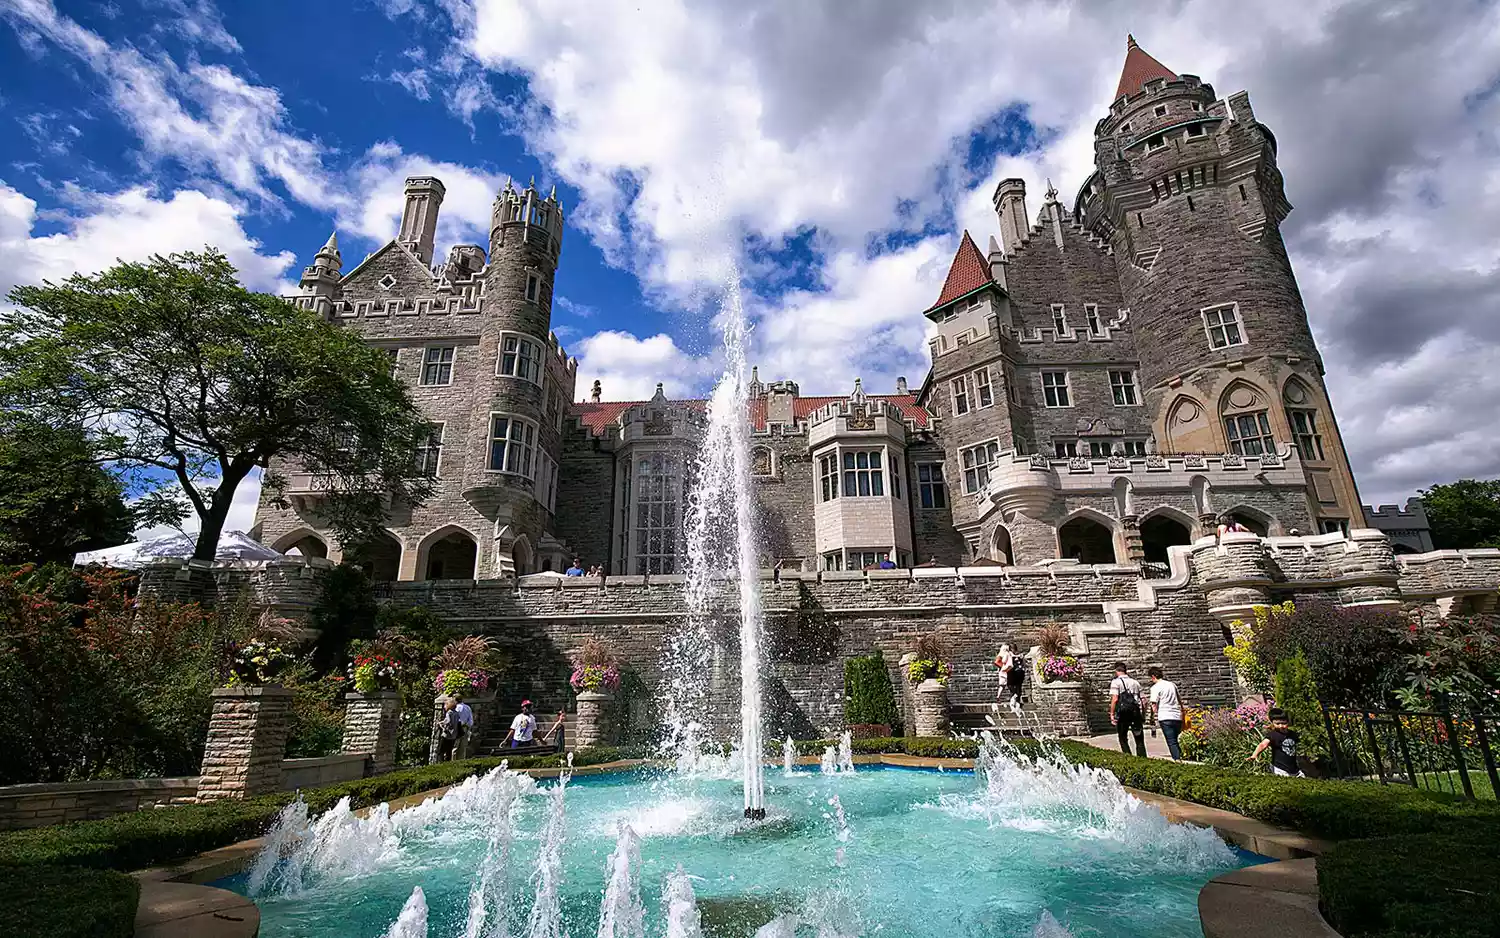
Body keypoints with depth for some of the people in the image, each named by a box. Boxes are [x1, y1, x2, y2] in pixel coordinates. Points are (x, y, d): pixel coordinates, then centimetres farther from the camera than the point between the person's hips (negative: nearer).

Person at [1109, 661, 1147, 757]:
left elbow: (1114, 699, -14)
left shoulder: (1116, 682, -3)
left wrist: (1112, 714, -9)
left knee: (1122, 737, 9)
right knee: (1139, 739, 11)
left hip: (1123, 713, -4)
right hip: (1136, 712, 4)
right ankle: (1143, 758, 7)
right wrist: (1143, 715, 17)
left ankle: (1127, 754, -3)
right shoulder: (1135, 682, 13)